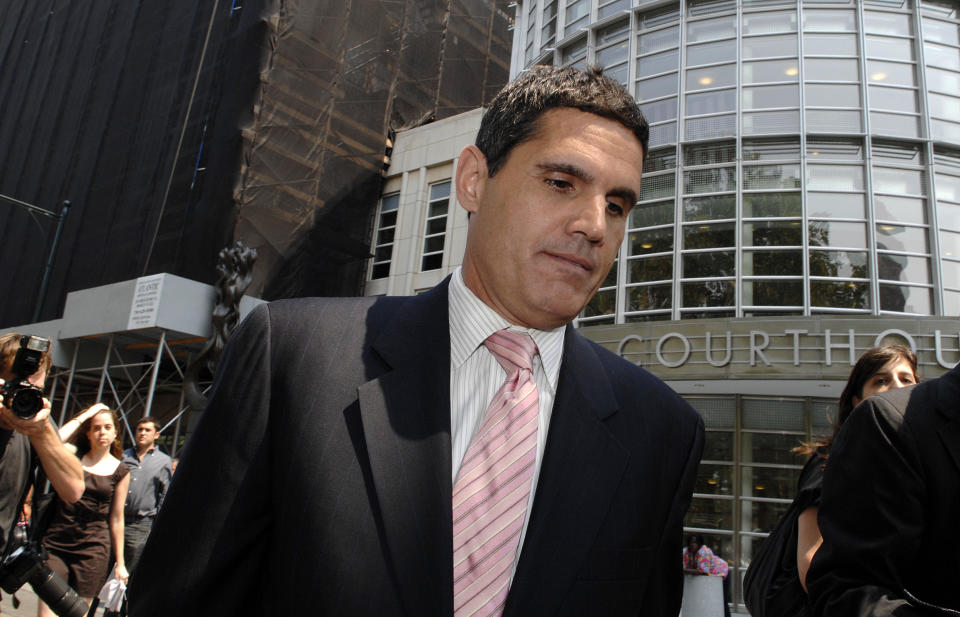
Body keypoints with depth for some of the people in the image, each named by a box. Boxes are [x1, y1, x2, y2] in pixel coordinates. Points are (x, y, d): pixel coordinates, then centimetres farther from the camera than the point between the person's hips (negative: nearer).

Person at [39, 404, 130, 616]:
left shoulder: (120, 471, 5)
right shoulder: (74, 457, 7)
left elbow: (117, 519, 8)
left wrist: (120, 563, 7)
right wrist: (81, 417, -7)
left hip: (93, 550, 0)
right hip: (55, 544, 0)